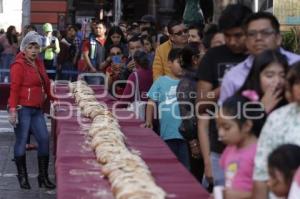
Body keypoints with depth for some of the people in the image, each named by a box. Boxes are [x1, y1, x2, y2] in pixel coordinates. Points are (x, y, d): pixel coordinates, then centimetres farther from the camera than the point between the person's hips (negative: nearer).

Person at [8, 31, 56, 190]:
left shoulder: (38, 64, 15)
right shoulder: (19, 65, -8)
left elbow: (46, 83, 24)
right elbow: (14, 88, -15)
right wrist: (13, 109, -21)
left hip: (37, 109, 8)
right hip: (22, 109, -7)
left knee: (44, 139, 2)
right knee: (21, 141, -1)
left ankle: (43, 176, 9)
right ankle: (22, 177, 10)